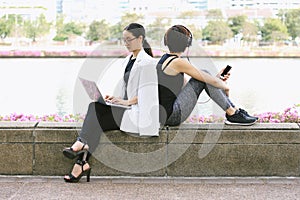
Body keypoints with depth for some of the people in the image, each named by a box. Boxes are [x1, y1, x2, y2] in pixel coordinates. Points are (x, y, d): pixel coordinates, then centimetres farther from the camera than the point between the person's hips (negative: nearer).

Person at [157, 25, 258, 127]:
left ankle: (235, 110, 13)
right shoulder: (178, 62, -16)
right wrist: (225, 86, 8)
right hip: (171, 116, -9)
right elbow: (212, 81, -12)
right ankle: (232, 114, -1)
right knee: (204, 77, -7)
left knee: (204, 75, 10)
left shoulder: (165, 59, 13)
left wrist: (217, 78, 20)